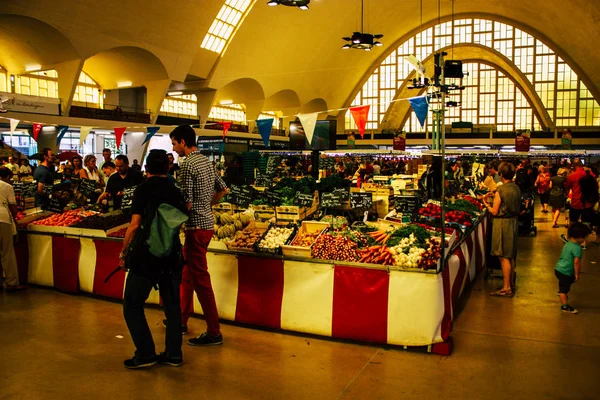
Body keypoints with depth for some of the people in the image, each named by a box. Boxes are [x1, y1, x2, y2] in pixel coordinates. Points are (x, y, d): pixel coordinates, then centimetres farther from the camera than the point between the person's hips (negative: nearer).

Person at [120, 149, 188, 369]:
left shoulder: (143, 189, -8)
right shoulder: (176, 192, 6)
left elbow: (135, 225, -13)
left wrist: (123, 253, -3)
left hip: (145, 256, -5)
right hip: (172, 257, 5)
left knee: (132, 306, 8)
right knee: (172, 305, 14)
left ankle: (145, 354, 8)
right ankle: (174, 354, 20)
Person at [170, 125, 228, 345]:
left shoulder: (187, 165, -15)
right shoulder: (205, 161, 12)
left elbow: (186, 203, -20)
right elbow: (223, 189, 20)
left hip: (197, 226, -9)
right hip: (207, 221, 10)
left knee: (200, 278, -4)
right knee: (187, 273, 20)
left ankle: (214, 332, 2)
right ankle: (182, 319, 33)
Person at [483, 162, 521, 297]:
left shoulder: (500, 191, -19)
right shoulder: (517, 189, 3)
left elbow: (495, 212, -15)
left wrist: (487, 204, 4)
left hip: (502, 224, -8)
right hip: (514, 221, 8)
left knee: (504, 257, -1)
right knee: (511, 256, 18)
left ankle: (506, 288, 3)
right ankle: (511, 284, 28)